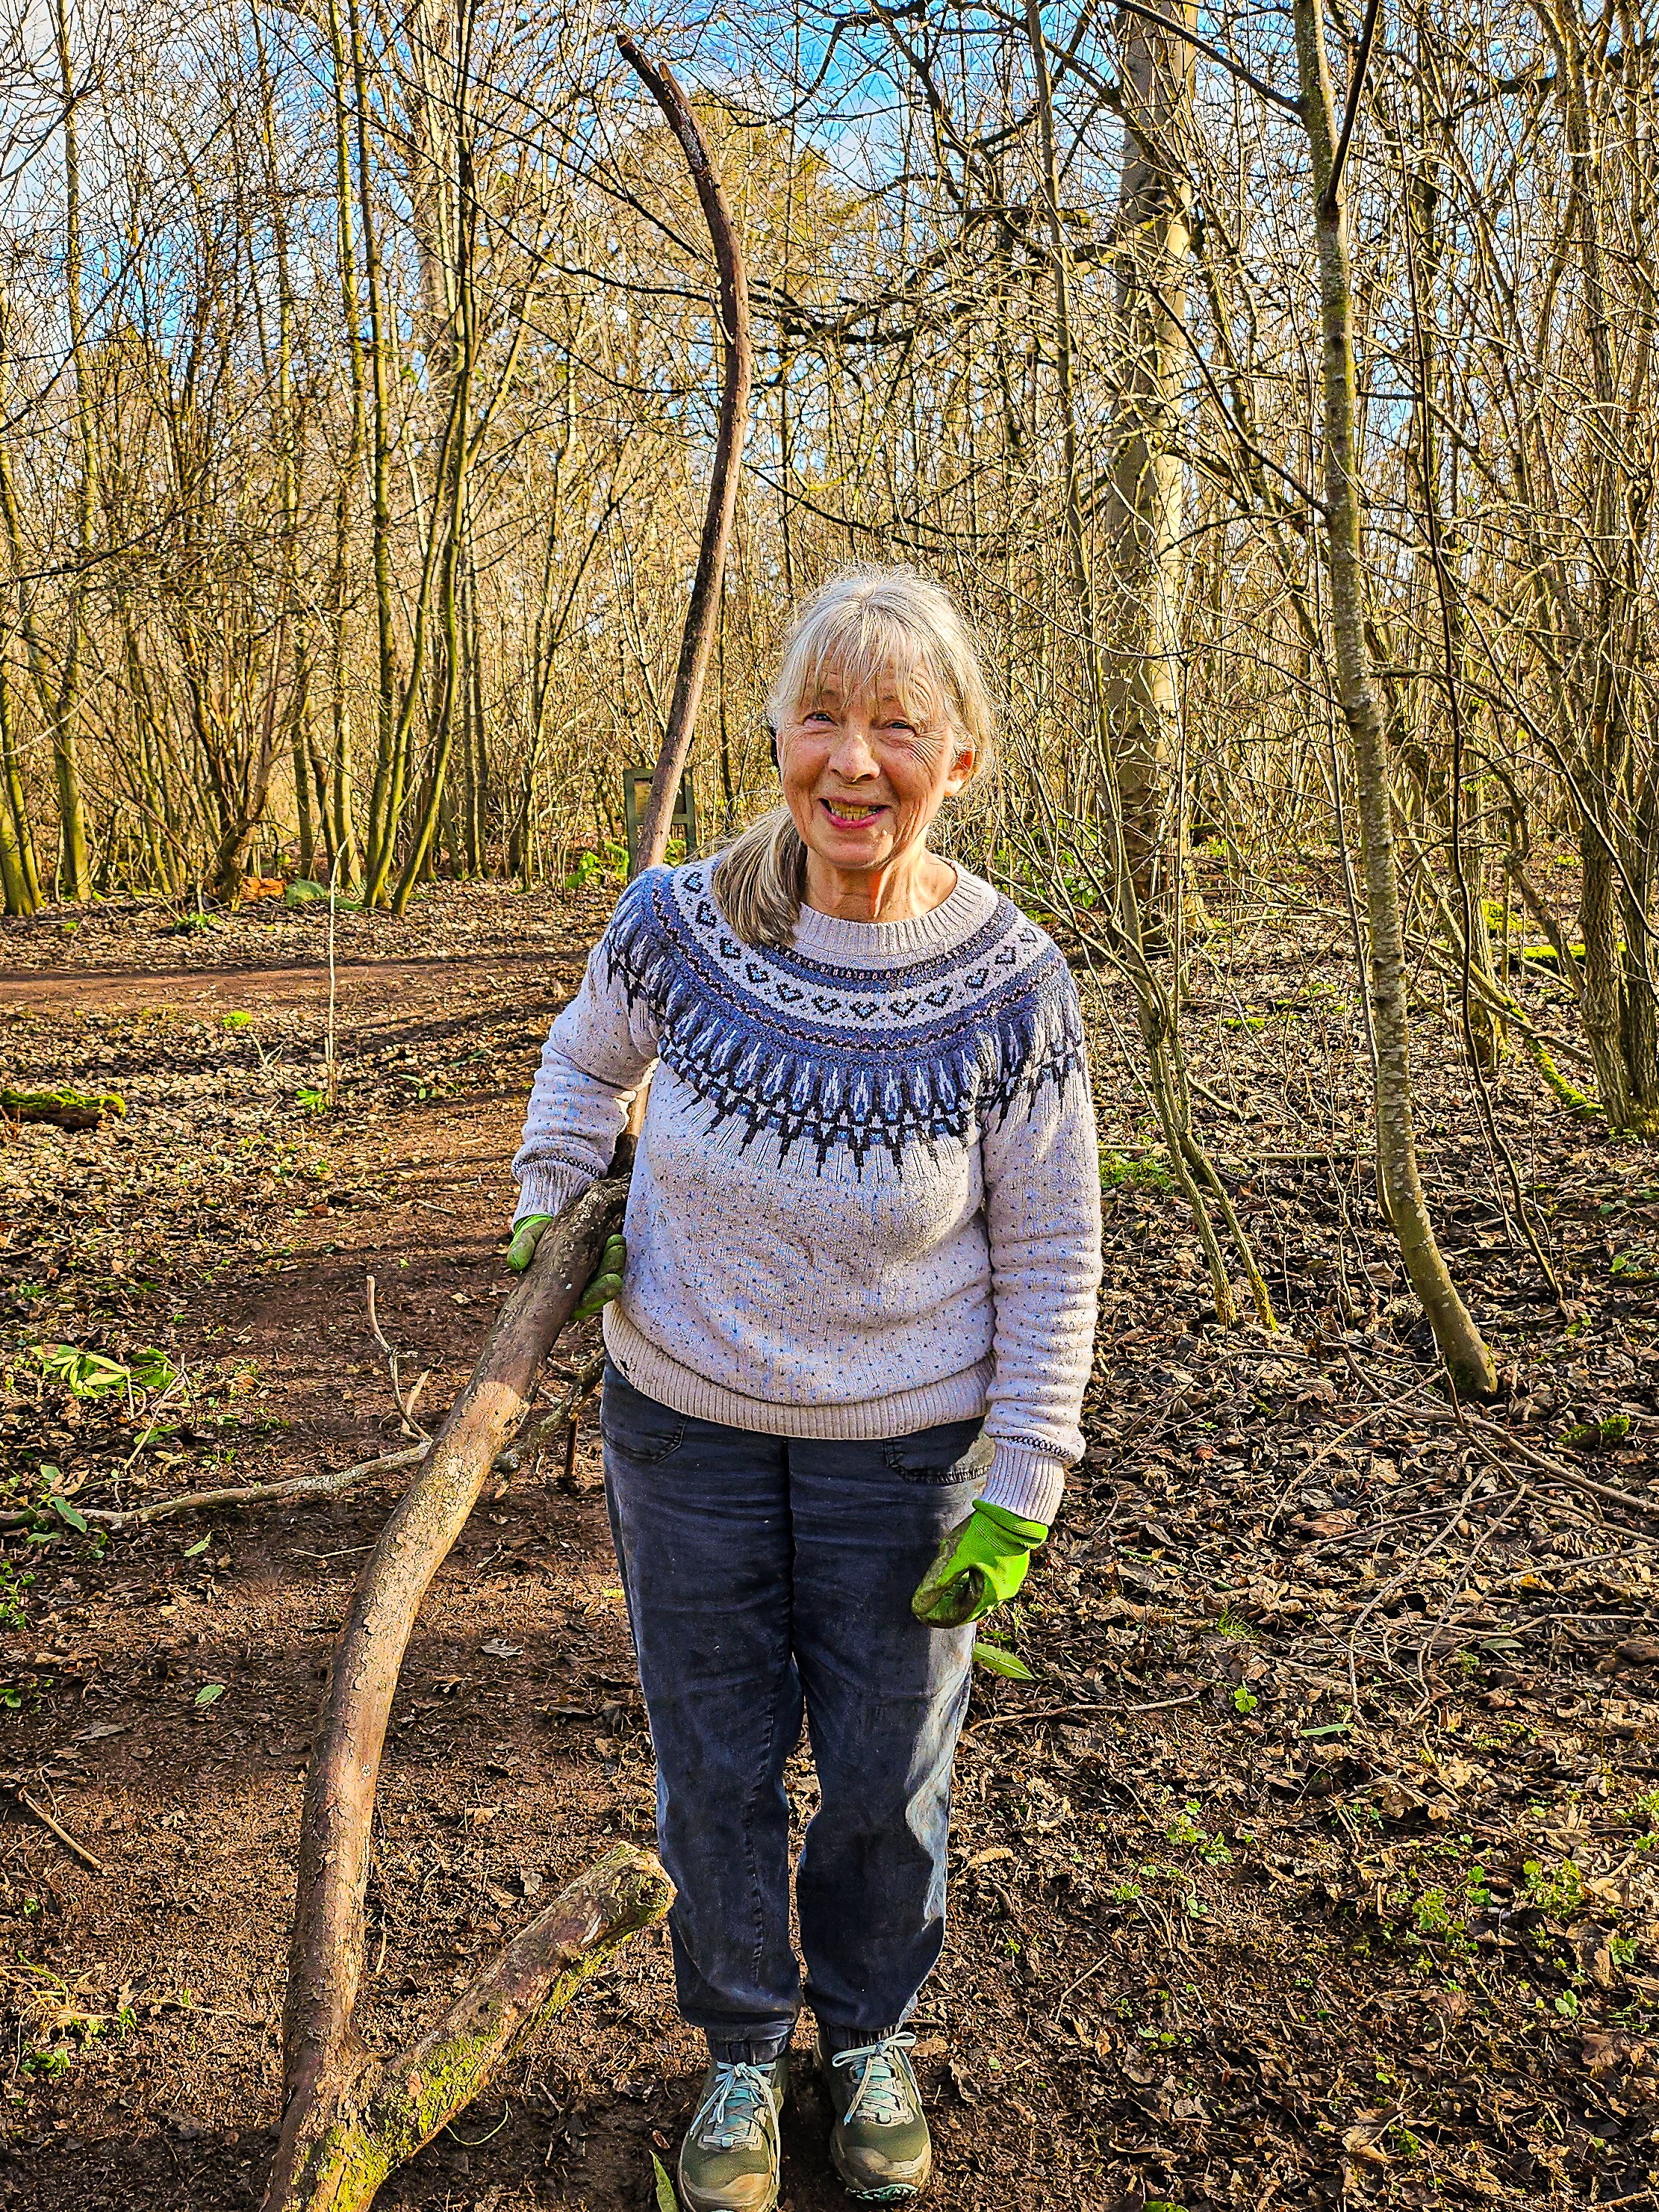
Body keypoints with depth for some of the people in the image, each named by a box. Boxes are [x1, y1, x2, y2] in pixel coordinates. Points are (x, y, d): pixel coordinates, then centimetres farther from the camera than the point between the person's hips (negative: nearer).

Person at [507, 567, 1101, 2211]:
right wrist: (551, 1207, 1)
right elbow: (587, 1056, 11)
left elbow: (1051, 1259, -8)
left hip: (903, 1452, -1)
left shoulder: (1011, 992, -18)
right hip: (685, 1424, 2)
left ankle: (869, 2033, 47)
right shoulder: (677, 926, -14)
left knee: (885, 1779, 17)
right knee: (716, 1765, 18)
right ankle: (742, 2046, 45)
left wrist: (1017, 1492, -9)